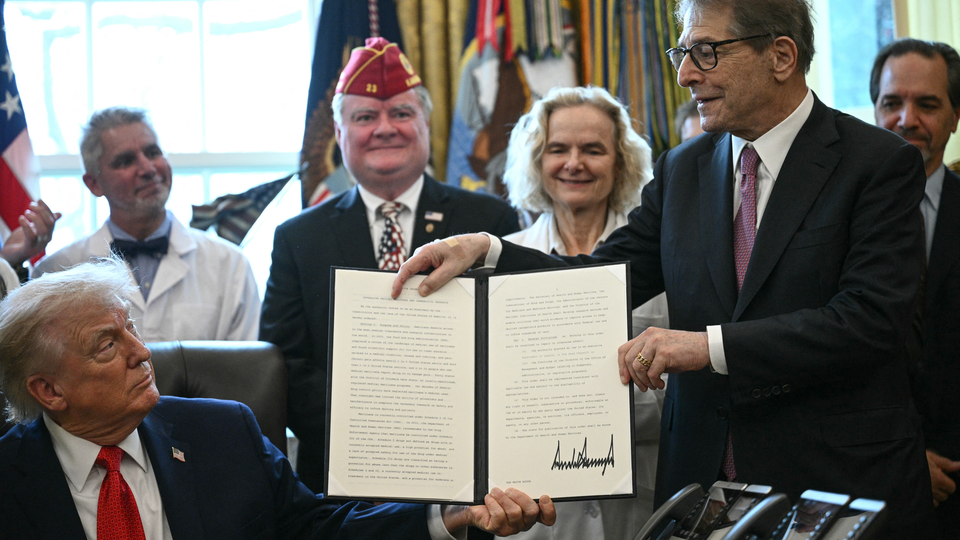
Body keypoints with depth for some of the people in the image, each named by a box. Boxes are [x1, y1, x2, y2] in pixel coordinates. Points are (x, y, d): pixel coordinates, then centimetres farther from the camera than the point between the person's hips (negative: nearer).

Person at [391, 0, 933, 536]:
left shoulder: (880, 161, -7)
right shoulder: (682, 170, 10)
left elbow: (870, 318, -18)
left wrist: (711, 346, -24)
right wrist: (485, 251, -10)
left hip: (844, 485, -4)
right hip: (700, 481, 5)